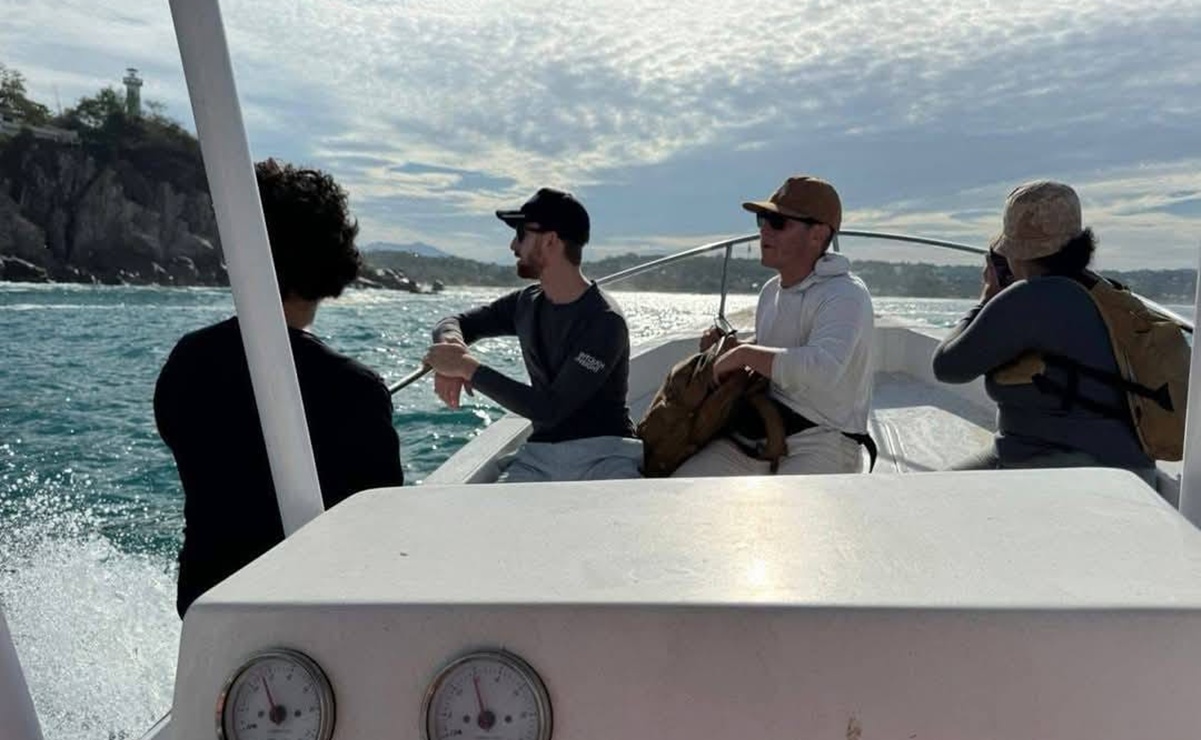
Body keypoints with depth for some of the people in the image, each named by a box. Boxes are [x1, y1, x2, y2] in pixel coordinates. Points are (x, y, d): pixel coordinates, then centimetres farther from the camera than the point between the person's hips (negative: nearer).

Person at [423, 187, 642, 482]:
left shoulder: (604, 321, -13)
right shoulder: (526, 304, 8)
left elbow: (550, 408, -19)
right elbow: (454, 322, 21)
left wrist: (470, 368, -16)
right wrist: (452, 347, -5)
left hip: (604, 454, -4)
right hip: (539, 453, 5)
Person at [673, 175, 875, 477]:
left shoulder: (846, 295, -14)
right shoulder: (771, 290, 13)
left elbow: (823, 369, -33)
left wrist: (743, 354, -24)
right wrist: (729, 346, 7)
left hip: (823, 444, -6)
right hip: (757, 432, 7)